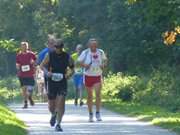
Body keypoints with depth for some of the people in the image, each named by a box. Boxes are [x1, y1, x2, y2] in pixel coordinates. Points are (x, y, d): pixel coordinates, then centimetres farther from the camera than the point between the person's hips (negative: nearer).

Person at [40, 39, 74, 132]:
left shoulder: (67, 57, 0)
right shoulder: (50, 55, -2)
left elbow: (72, 68, 12)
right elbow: (42, 65, 4)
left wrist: (69, 74, -10)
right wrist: (47, 72, -16)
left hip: (62, 83, 0)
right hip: (51, 82, 0)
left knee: (61, 103, -13)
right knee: (51, 105, 7)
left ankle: (58, 125, -6)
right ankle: (54, 115, 43)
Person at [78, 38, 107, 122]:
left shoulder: (101, 52, 0)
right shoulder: (85, 53, -6)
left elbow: (105, 60, 14)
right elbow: (79, 61, 0)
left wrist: (103, 65, -7)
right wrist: (84, 65, -20)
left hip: (98, 76, 1)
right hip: (88, 76, 0)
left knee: (98, 94, -15)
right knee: (89, 96, 6)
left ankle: (98, 113, -6)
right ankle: (90, 114, 18)